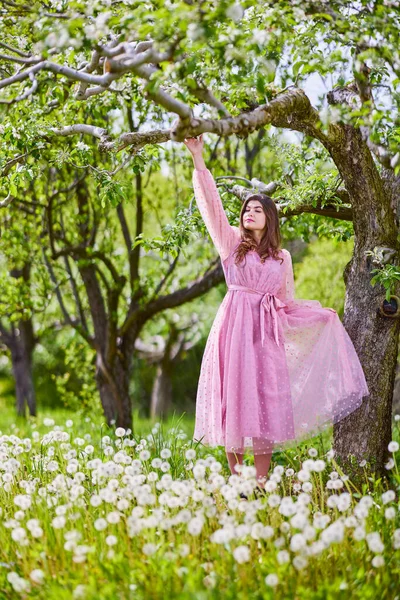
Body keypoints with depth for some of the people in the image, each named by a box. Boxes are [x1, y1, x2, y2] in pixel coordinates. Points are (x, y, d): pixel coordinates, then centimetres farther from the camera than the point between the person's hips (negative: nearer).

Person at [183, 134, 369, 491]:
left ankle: (262, 479, 2)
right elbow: (211, 202, -3)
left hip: (268, 332, 2)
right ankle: (235, 476, 3)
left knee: (267, 399, -1)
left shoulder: (281, 256, 15)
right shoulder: (231, 241, 7)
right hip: (235, 327, -2)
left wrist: (325, 314, 19)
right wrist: (198, 158, -11)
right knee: (234, 395, -3)